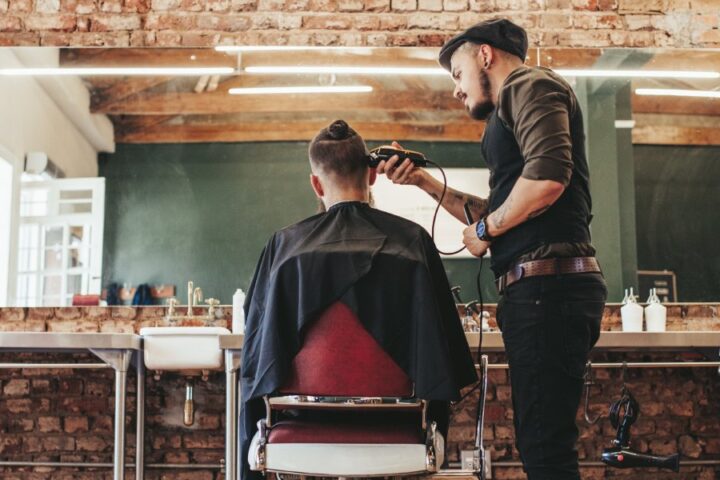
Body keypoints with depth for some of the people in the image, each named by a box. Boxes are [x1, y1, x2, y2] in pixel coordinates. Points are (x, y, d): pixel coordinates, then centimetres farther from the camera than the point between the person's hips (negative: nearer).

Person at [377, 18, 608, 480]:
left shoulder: (530, 84, -2)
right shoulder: (515, 107, 27)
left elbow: (549, 176, -20)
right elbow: (500, 213, 30)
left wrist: (485, 229, -6)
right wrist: (425, 181, 25)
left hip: (547, 281, -10)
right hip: (539, 286, 10)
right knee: (543, 442, 12)